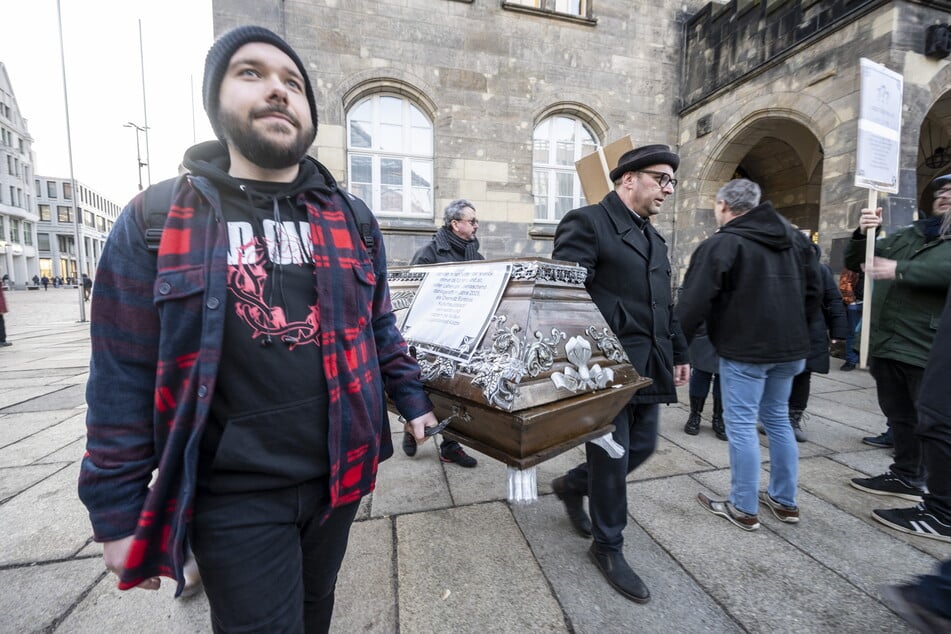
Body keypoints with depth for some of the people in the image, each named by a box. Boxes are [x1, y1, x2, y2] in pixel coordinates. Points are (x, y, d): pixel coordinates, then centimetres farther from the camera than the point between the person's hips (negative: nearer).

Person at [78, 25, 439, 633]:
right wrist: (118, 514, -2)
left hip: (337, 474, 3)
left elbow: (380, 327, 7)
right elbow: (124, 378, -5)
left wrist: (413, 400, 6)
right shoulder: (156, 220, -6)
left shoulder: (350, 218, 1)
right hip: (235, 496, -2)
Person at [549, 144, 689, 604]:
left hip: (648, 368, 9)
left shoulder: (652, 237, 19)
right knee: (612, 457, 5)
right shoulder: (586, 222, -10)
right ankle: (608, 547, 31)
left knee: (641, 447, 17)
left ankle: (571, 486, 41)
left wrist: (678, 353, 22)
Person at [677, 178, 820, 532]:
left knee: (741, 426, 2)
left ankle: (744, 509, 14)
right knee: (778, 420, 19)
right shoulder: (794, 237, 12)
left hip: (744, 349, -8)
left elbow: (694, 303, -19)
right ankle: (785, 501, 31)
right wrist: (794, 328, 23)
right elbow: (813, 290, 16)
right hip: (789, 347, 8)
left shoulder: (720, 244, -13)